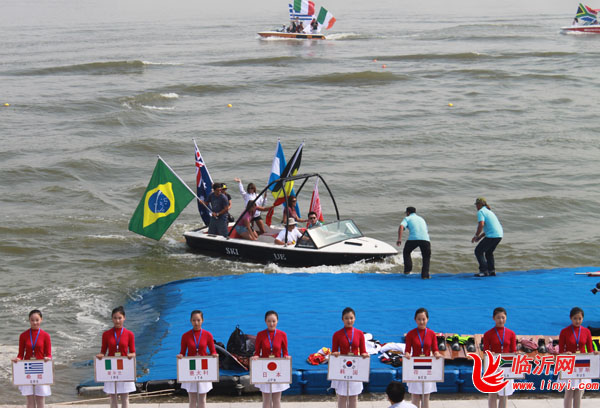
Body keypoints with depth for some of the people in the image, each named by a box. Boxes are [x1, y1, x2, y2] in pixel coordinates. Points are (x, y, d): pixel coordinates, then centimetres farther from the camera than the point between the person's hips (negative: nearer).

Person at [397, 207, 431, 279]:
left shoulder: (407, 218, 18)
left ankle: (408, 269, 10)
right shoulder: (421, 219, 33)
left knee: (406, 253, 22)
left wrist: (399, 239, -11)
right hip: (425, 239, 3)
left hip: (413, 238, -3)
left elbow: (401, 227, -3)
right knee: (426, 257, 16)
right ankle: (425, 275, 5)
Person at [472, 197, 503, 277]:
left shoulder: (481, 212, -5)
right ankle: (491, 270, 18)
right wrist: (480, 236, 27)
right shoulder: (489, 211, 25)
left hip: (492, 236, -9)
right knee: (488, 252, 25)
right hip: (499, 235, 9)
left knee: (478, 251, 0)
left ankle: (484, 271, -7)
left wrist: (476, 236, -8)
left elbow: (481, 224, -20)